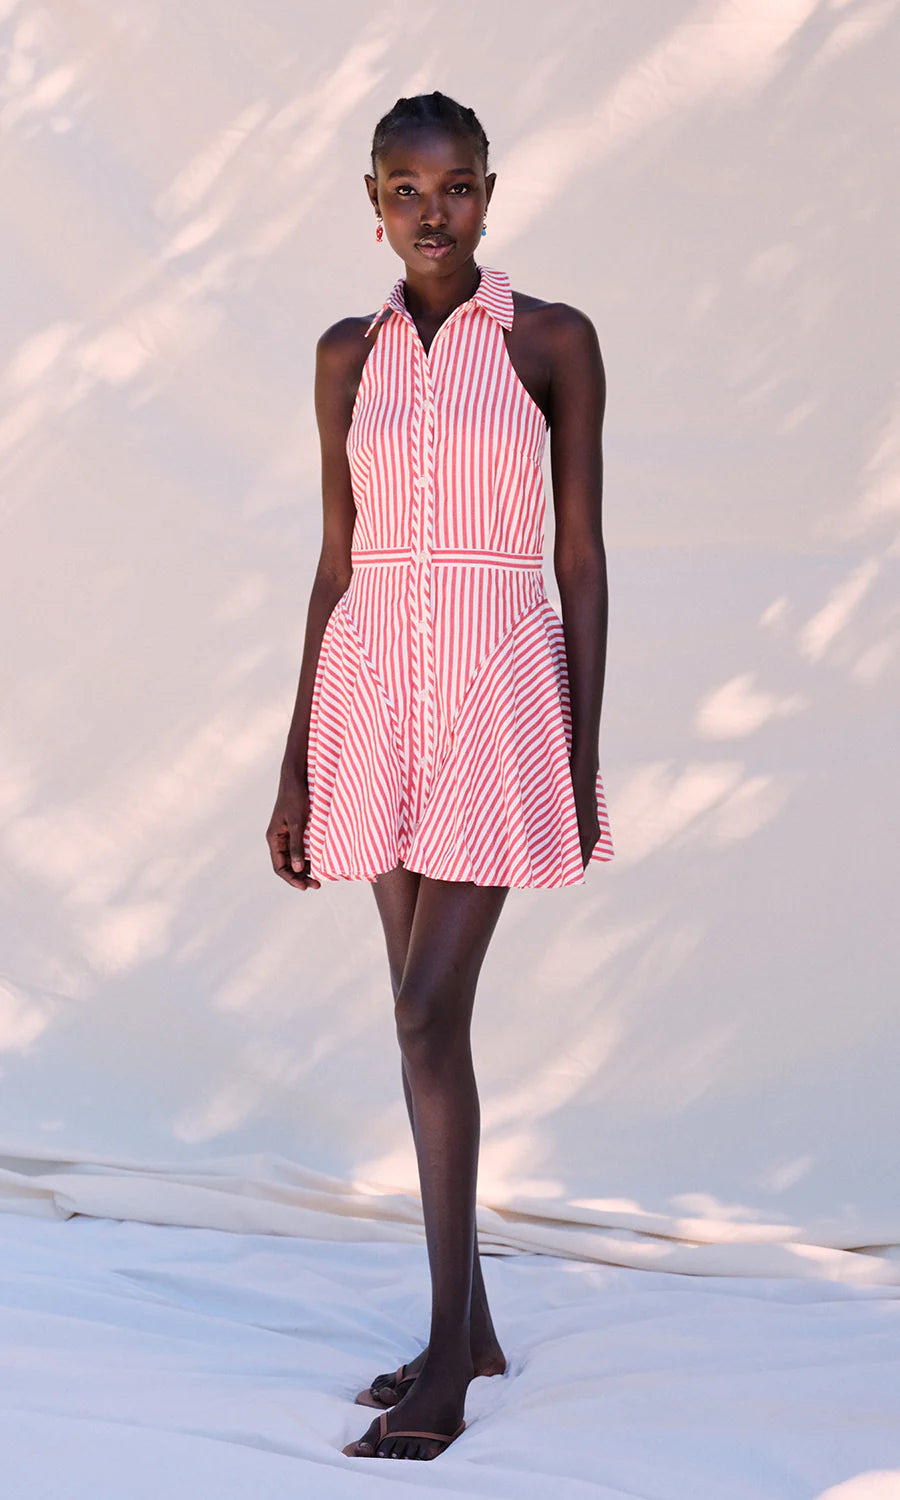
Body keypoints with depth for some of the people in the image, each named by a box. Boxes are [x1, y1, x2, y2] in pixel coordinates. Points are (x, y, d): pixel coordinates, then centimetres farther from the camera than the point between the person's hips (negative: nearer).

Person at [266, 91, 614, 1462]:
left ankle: (445, 1363, -1)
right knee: (431, 1014, 10)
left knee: (428, 1014, -11)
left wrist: (585, 758, -7)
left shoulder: (554, 341, -2)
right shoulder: (351, 356, 9)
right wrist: (296, 768, 7)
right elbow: (338, 560, 10)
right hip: (377, 695, 5)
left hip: (502, 698, -5)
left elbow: (582, 555, -2)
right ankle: (471, 1322, 23)